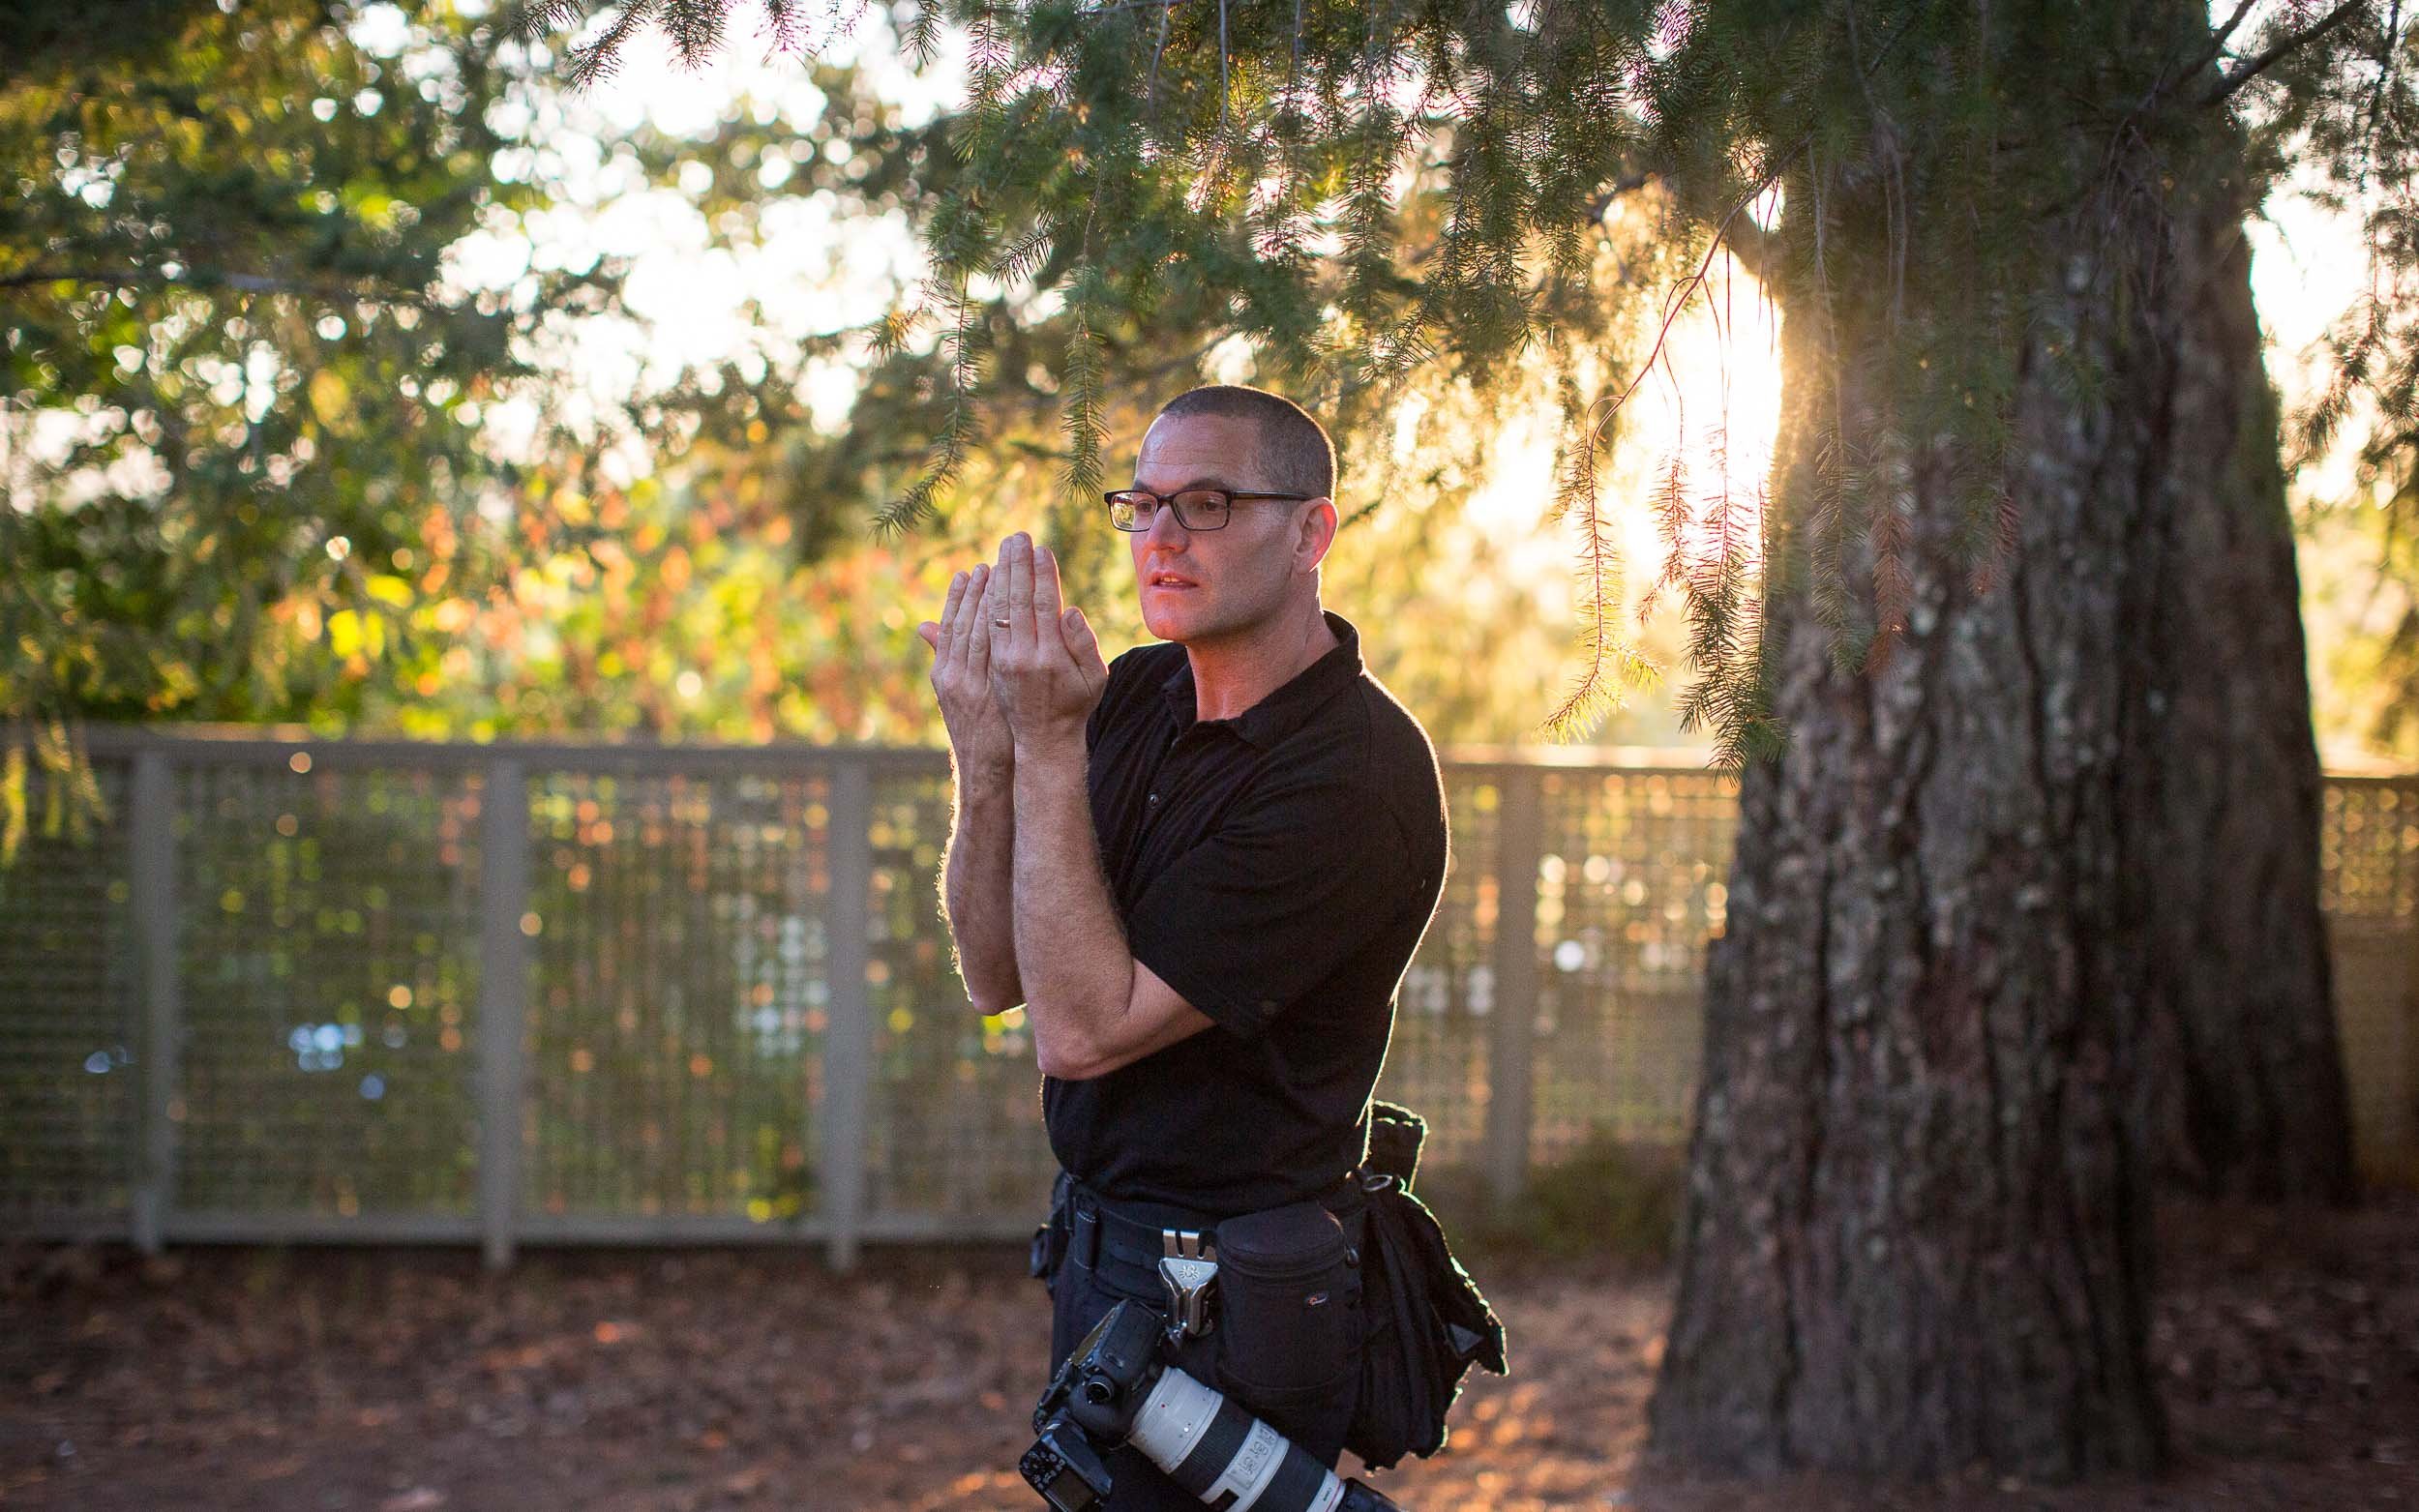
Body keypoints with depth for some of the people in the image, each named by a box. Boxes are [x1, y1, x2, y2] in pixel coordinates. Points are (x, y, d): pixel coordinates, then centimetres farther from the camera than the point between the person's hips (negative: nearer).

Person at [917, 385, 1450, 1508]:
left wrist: (1047, 746, -23)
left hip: (1230, 1310, -8)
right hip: (1100, 1250, 8)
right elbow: (996, 978, 1)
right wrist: (985, 755, -14)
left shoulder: (1357, 779, -22)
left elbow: (1084, 1028, -23)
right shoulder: (1136, 697, 3)